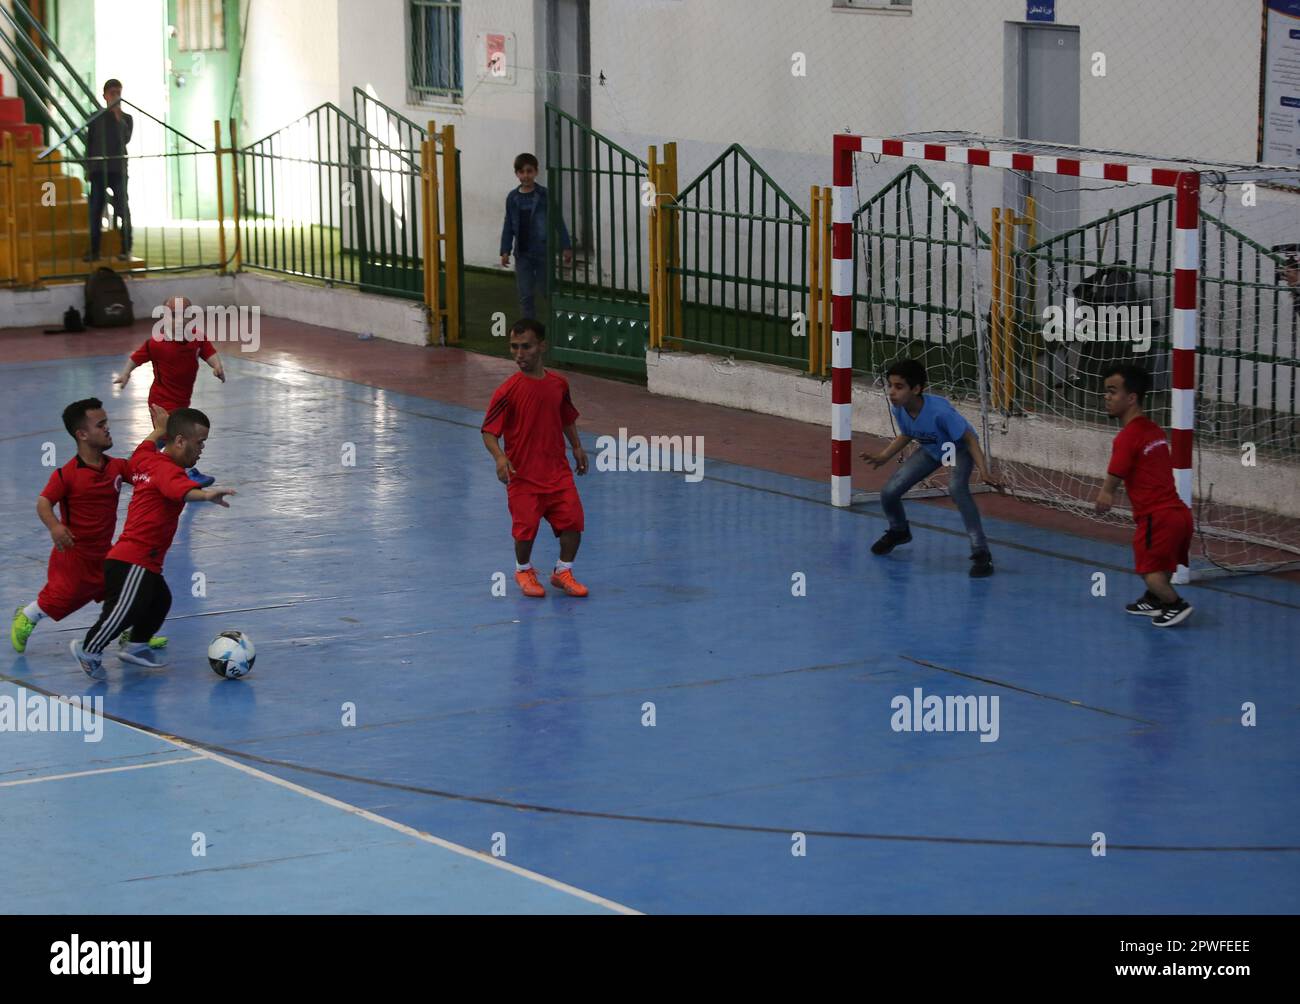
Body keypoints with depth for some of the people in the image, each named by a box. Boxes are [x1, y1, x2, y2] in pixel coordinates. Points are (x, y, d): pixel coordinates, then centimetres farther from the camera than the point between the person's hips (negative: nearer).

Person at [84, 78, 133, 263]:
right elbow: (89, 144, 11)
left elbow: (126, 139, -10)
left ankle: (126, 249, -3)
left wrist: (119, 118, -15)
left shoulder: (126, 119, 6)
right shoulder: (96, 118, 9)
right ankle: (94, 250, 4)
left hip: (118, 169, -1)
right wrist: (88, 168, 6)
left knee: (123, 209, -6)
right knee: (95, 211, 0)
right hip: (98, 169, 1)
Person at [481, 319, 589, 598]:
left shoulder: (559, 384, 2)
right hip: (522, 473, -4)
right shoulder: (508, 391, -12)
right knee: (526, 526, -5)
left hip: (557, 469, 4)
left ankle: (563, 572, 16)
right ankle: (523, 570, 25)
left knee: (573, 520, -5)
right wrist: (499, 457, -29)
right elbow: (489, 432, -13)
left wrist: (577, 448, 13)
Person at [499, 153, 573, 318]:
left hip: (543, 251, -3)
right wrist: (505, 251, 2)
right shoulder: (512, 198, 2)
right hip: (522, 253, 3)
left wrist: (566, 247, -6)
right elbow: (508, 226, 7)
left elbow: (558, 222, -4)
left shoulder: (545, 196, -6)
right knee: (526, 296, 5)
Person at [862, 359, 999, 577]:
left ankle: (981, 553, -31)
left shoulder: (939, 411, -39)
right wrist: (883, 457, -2)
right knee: (889, 492, -2)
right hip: (932, 450, 6)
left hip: (959, 448, -6)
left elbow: (969, 438, -30)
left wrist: (984, 471, -40)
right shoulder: (899, 409, -19)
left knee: (956, 487, -38)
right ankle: (898, 531, 36)